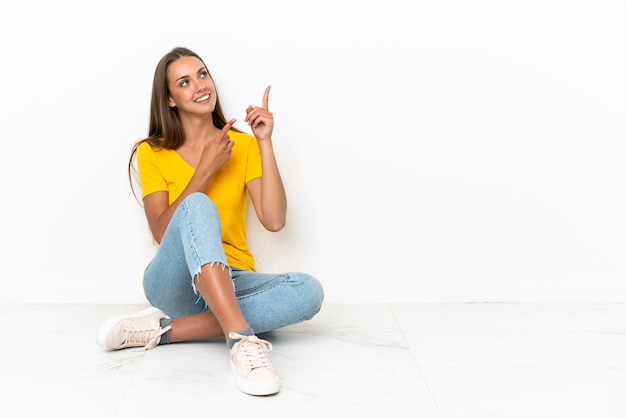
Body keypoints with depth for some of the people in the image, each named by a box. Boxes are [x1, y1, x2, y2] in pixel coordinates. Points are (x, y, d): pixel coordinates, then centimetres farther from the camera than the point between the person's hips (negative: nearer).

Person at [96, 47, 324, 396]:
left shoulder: (244, 145, 5)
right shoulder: (152, 153, 2)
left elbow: (274, 221, -8)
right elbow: (162, 234, -10)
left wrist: (265, 144, -13)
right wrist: (205, 170, -16)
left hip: (232, 282, 3)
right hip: (175, 282, -2)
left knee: (309, 290, -28)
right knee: (197, 206, -33)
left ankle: (163, 329, -28)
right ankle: (242, 339, -45)